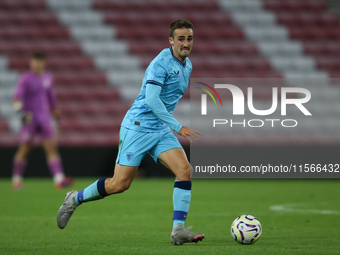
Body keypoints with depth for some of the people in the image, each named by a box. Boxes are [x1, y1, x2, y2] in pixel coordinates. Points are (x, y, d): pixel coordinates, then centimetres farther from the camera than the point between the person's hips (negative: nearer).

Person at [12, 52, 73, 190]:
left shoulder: (48, 78, 9)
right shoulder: (25, 79, -7)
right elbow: (17, 98, -16)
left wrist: (54, 110, 29)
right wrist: (22, 112, -30)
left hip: (45, 118, 4)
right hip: (29, 120, -4)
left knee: (51, 147, -7)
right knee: (24, 149, 0)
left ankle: (59, 179, -15)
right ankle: (16, 179, 14)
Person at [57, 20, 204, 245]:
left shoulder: (187, 66, 12)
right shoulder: (161, 63, -16)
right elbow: (151, 99, -25)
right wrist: (178, 127, -26)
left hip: (161, 131, 7)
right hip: (138, 127, -7)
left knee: (185, 169, -15)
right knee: (120, 184, -6)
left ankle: (178, 230, -17)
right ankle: (75, 199, 19)